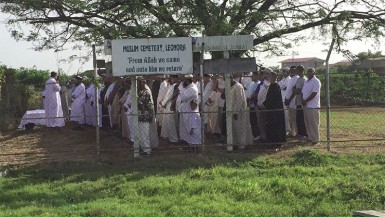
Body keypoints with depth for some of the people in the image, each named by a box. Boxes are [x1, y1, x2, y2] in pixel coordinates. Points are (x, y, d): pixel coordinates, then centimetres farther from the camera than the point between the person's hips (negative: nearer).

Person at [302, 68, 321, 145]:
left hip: (313, 106, -8)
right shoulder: (306, 82, 17)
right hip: (306, 105, 8)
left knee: (314, 123, -4)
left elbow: (314, 93, -18)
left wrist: (306, 101, -13)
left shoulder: (316, 81, -10)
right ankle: (310, 137, 21)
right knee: (307, 123, 12)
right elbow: (303, 92, 16)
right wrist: (303, 100, -3)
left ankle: (315, 139, 3)